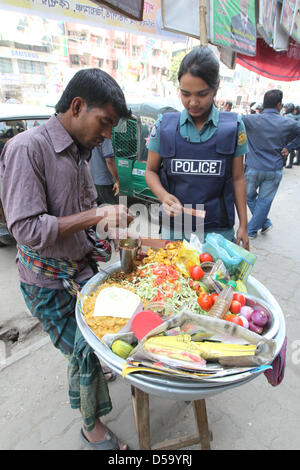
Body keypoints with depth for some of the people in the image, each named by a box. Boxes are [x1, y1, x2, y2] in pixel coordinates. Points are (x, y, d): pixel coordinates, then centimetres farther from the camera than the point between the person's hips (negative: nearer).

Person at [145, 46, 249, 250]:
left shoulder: (233, 126, -1)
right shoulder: (165, 125, -2)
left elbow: (238, 178, 3)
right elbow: (151, 171, 5)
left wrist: (243, 225, 3)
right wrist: (164, 196, -16)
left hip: (219, 230, 0)